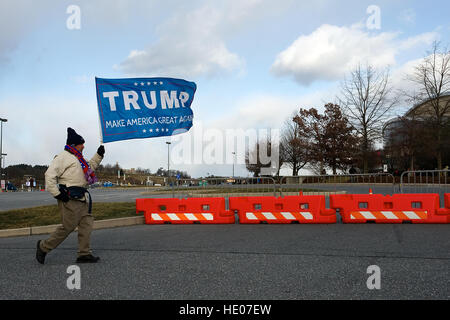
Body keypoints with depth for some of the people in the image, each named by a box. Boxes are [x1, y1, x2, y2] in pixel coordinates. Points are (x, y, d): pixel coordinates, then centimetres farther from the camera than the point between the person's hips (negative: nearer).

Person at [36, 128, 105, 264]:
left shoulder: (77, 158, 22)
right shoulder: (63, 157, -9)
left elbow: (90, 167, 34)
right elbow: (50, 175, -16)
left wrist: (99, 155, 22)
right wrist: (57, 194, -18)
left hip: (80, 198, 10)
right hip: (70, 199, -10)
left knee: (87, 223, 5)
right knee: (68, 227, -5)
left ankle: (84, 254, 9)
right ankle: (44, 247, 13)